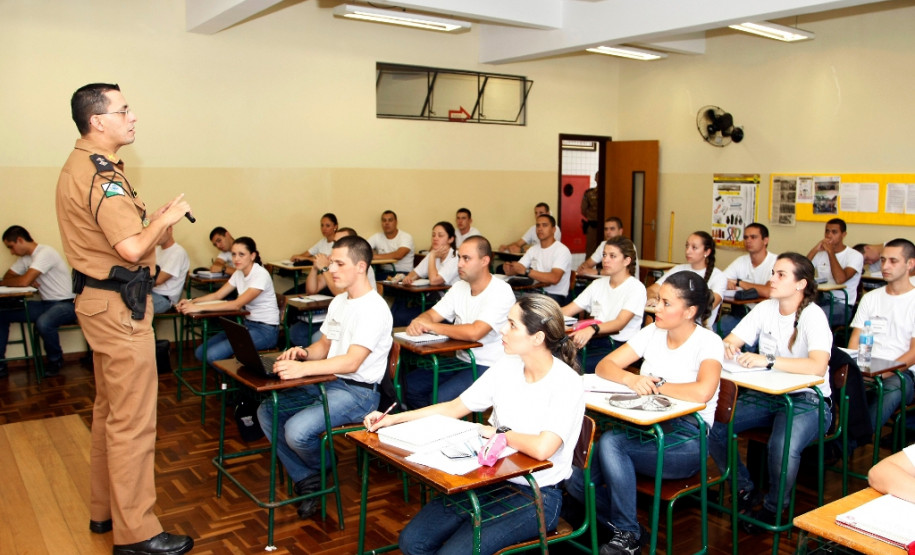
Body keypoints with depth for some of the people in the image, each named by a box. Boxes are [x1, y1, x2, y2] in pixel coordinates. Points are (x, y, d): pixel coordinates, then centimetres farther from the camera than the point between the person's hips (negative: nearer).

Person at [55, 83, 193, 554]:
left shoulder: (79, 166, 14)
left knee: (109, 410, 19)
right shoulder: (100, 174, -19)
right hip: (117, 305, -11)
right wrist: (166, 218, -12)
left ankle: (105, 510, 32)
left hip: (98, 298, 11)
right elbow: (131, 248, -27)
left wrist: (154, 219, 11)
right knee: (133, 419, -5)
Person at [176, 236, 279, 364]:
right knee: (201, 352, -3)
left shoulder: (261, 275, -19)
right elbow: (218, 295, 10)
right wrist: (192, 301, -8)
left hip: (265, 330, -8)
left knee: (213, 355, -22)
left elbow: (237, 304, -25)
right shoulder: (239, 273, 8)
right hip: (247, 324, 9)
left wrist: (200, 307, -27)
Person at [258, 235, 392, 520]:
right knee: (267, 411, 0)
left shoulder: (374, 308, -17)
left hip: (358, 392, -9)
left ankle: (323, 472, 9)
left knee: (297, 430, -26)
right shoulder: (338, 301, 13)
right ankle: (307, 481, 7)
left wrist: (303, 368, -36)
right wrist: (304, 352, -5)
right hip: (327, 382, 10)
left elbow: (351, 362, -26)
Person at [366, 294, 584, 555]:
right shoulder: (506, 367, 1)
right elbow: (453, 408, 8)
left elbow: (541, 448, -31)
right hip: (492, 481, 6)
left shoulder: (567, 384, -18)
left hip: (535, 496, -6)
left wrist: (495, 432, -14)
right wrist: (395, 418, 1)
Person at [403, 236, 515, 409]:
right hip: (460, 360, 8)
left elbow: (474, 332, -28)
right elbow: (431, 315, 7)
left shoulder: (501, 292, -17)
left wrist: (432, 326, -19)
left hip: (488, 367, -8)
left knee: (440, 398, -26)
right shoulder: (459, 287, 8)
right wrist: (418, 322, -18)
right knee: (410, 385, -3)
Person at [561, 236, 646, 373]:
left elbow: (620, 323, -19)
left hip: (619, 345, -6)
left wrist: (592, 329, -38)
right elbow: (568, 310, 13)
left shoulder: (636, 288, -3)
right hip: (593, 341, 6)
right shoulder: (598, 284, 18)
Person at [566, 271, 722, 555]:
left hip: (687, 440, -6)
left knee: (610, 442, -32)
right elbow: (604, 366, 3)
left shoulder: (708, 342, -10)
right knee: (578, 482, -15)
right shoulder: (652, 332, 6)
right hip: (646, 428, 6)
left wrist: (656, 385, -15)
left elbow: (702, 392, -30)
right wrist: (632, 379, -18)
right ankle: (622, 525, 13)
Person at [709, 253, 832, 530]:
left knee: (783, 447, -35)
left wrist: (768, 360, -38)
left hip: (807, 400, -5)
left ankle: (774, 507, -3)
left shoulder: (813, 316, -15)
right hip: (766, 394, 6)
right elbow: (730, 341, 4)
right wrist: (728, 347, -21)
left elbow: (818, 366, -30)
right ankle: (743, 487, 9)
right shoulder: (765, 309, 3)